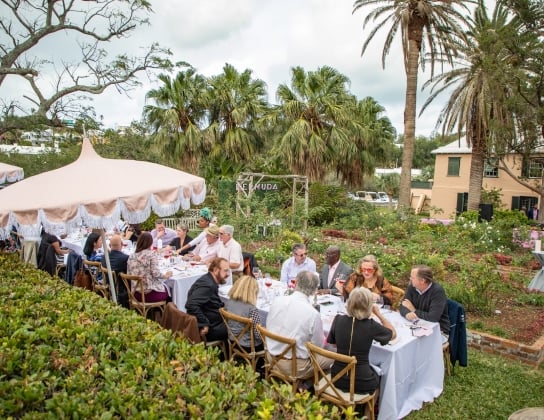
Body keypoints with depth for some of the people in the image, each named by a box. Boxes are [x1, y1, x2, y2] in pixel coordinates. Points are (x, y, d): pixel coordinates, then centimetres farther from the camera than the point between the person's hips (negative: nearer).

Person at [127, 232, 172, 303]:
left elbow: (129, 274, 8)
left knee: (164, 286, 28)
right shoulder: (151, 254, -12)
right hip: (150, 293, -6)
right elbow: (156, 274, -17)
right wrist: (165, 276, 2)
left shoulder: (131, 256, 4)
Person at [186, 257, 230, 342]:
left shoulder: (211, 282, 10)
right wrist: (204, 324, -28)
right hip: (209, 329, -10)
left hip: (213, 323, 10)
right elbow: (191, 305, -32)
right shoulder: (206, 284, -21)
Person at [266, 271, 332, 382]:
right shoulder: (313, 314, -23)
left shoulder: (277, 301, -10)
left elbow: (268, 326, 5)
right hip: (296, 368, -6)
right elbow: (318, 346, -9)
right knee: (332, 356, 13)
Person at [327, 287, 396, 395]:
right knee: (378, 374, 32)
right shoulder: (371, 326, -19)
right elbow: (393, 334, 1)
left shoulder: (338, 320, -11)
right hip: (361, 383, -3)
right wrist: (378, 313, 4)